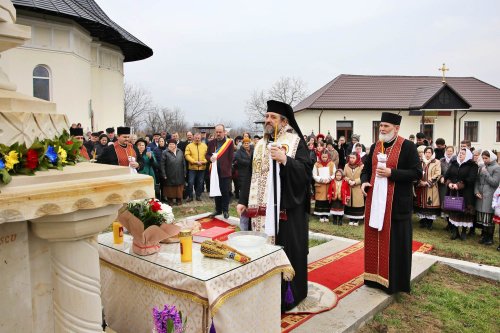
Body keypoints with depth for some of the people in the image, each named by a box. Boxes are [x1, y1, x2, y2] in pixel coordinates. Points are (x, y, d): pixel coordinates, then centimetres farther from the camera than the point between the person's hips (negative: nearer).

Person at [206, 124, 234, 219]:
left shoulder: (229, 142, -4)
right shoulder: (211, 143, 8)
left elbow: (231, 157, -4)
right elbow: (207, 155, 12)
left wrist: (228, 167, -8)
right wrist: (210, 158, -10)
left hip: (225, 172, -4)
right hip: (215, 171, 4)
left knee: (225, 192, 2)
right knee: (216, 191, 12)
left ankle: (225, 210, 13)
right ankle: (218, 209, 24)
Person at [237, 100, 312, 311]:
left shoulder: (295, 142, -4)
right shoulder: (260, 145, 13)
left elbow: (306, 170, -14)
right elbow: (251, 175, 15)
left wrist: (285, 159, -27)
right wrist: (243, 201, 9)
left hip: (287, 207, -5)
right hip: (261, 208, 5)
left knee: (286, 250, 1)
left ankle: (288, 294, 17)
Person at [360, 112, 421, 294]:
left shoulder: (408, 146, -7)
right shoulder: (375, 147, 10)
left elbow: (417, 172, -12)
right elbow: (366, 168, 16)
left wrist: (391, 173, -20)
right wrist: (364, 181, -4)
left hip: (396, 203, -5)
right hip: (375, 200, 6)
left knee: (395, 242, 3)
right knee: (375, 240, 12)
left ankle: (395, 281, 16)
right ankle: (376, 276, 26)